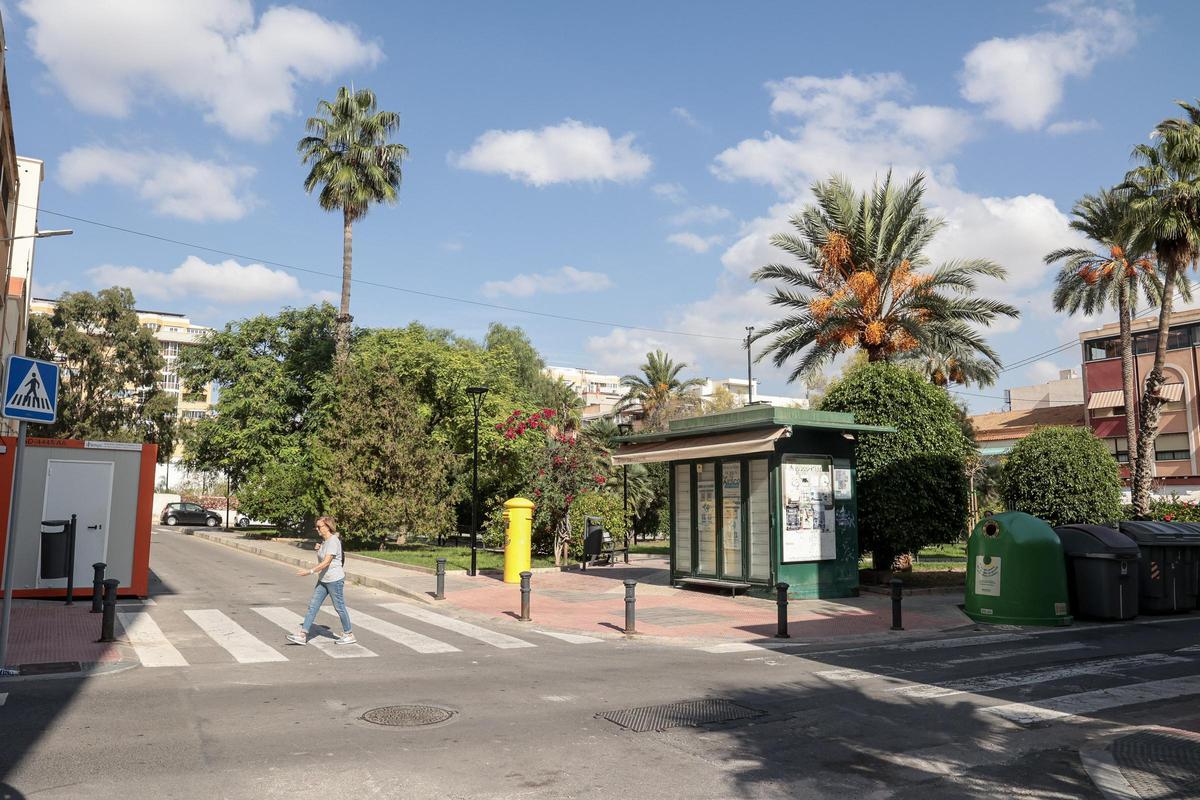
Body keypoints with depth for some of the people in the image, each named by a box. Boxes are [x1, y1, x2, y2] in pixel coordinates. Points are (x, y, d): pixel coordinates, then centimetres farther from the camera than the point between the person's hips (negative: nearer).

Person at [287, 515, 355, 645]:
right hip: (323, 579, 9)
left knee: (339, 607, 3)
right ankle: (302, 635, 6)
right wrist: (318, 549, 4)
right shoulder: (324, 541, 10)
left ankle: (349, 635, 16)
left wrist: (310, 571, -28)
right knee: (313, 605, 5)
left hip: (335, 579, -9)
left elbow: (326, 562, -26)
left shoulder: (333, 541, -19)